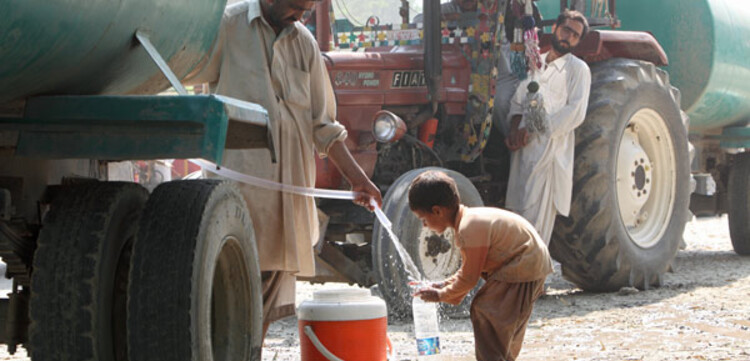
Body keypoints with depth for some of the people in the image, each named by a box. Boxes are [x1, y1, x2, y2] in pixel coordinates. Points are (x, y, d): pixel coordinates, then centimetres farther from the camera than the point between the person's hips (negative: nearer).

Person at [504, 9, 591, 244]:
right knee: (515, 215, 3)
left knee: (535, 218, -11)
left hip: (549, 151, -5)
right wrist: (515, 130, -2)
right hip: (522, 150, 5)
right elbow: (518, 102, 19)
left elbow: (575, 113, -7)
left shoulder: (577, 69, 3)